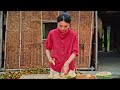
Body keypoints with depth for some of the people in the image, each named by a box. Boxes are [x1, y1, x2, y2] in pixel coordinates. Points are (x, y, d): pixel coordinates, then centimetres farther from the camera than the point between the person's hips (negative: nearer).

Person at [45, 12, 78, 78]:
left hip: (69, 68, 0)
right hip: (55, 68, 0)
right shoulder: (52, 33, -6)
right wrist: (49, 58, -11)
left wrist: (67, 63, -22)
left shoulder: (74, 35, -7)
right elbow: (48, 48, 6)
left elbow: (75, 52, -9)